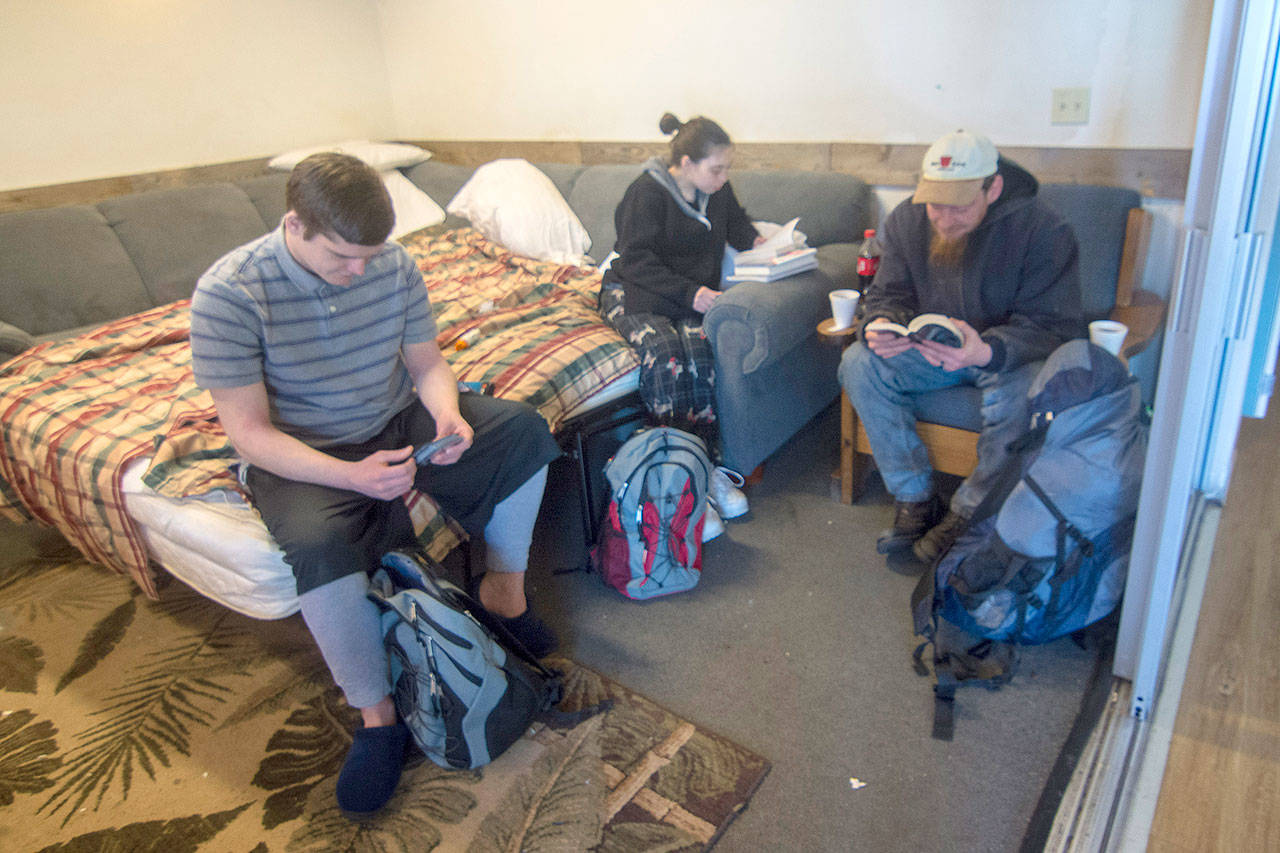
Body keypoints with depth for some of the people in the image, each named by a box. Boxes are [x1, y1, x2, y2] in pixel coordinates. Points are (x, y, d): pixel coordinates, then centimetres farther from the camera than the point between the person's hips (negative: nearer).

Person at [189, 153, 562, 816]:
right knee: (317, 543, -36)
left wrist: (447, 414, -21)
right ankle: (377, 717, -16)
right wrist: (350, 475, -34)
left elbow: (426, 363, 3)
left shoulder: (392, 265, -8)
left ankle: (503, 590, 3)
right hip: (301, 456, -4)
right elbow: (249, 433, -20)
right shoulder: (228, 294, -20)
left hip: (397, 424, 5)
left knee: (523, 427, -12)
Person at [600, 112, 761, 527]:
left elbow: (736, 223, 28)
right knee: (665, 353, -35)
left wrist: (757, 240, 5)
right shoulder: (647, 192, -11)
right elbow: (635, 262, -16)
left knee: (699, 349, -31)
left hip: (691, 296, 4)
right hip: (633, 294, -4)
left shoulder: (718, 190, 8)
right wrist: (689, 293, -26)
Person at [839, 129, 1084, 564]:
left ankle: (970, 513, -14)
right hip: (930, 347, 4)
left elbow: (1054, 325, -24)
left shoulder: (1043, 230, -21)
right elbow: (887, 295, -2)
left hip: (1007, 354, -3)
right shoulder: (907, 219, -8)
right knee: (858, 363, -21)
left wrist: (987, 351, -45)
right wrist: (880, 328, -28)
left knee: (1021, 390, -37)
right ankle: (914, 497, -12)